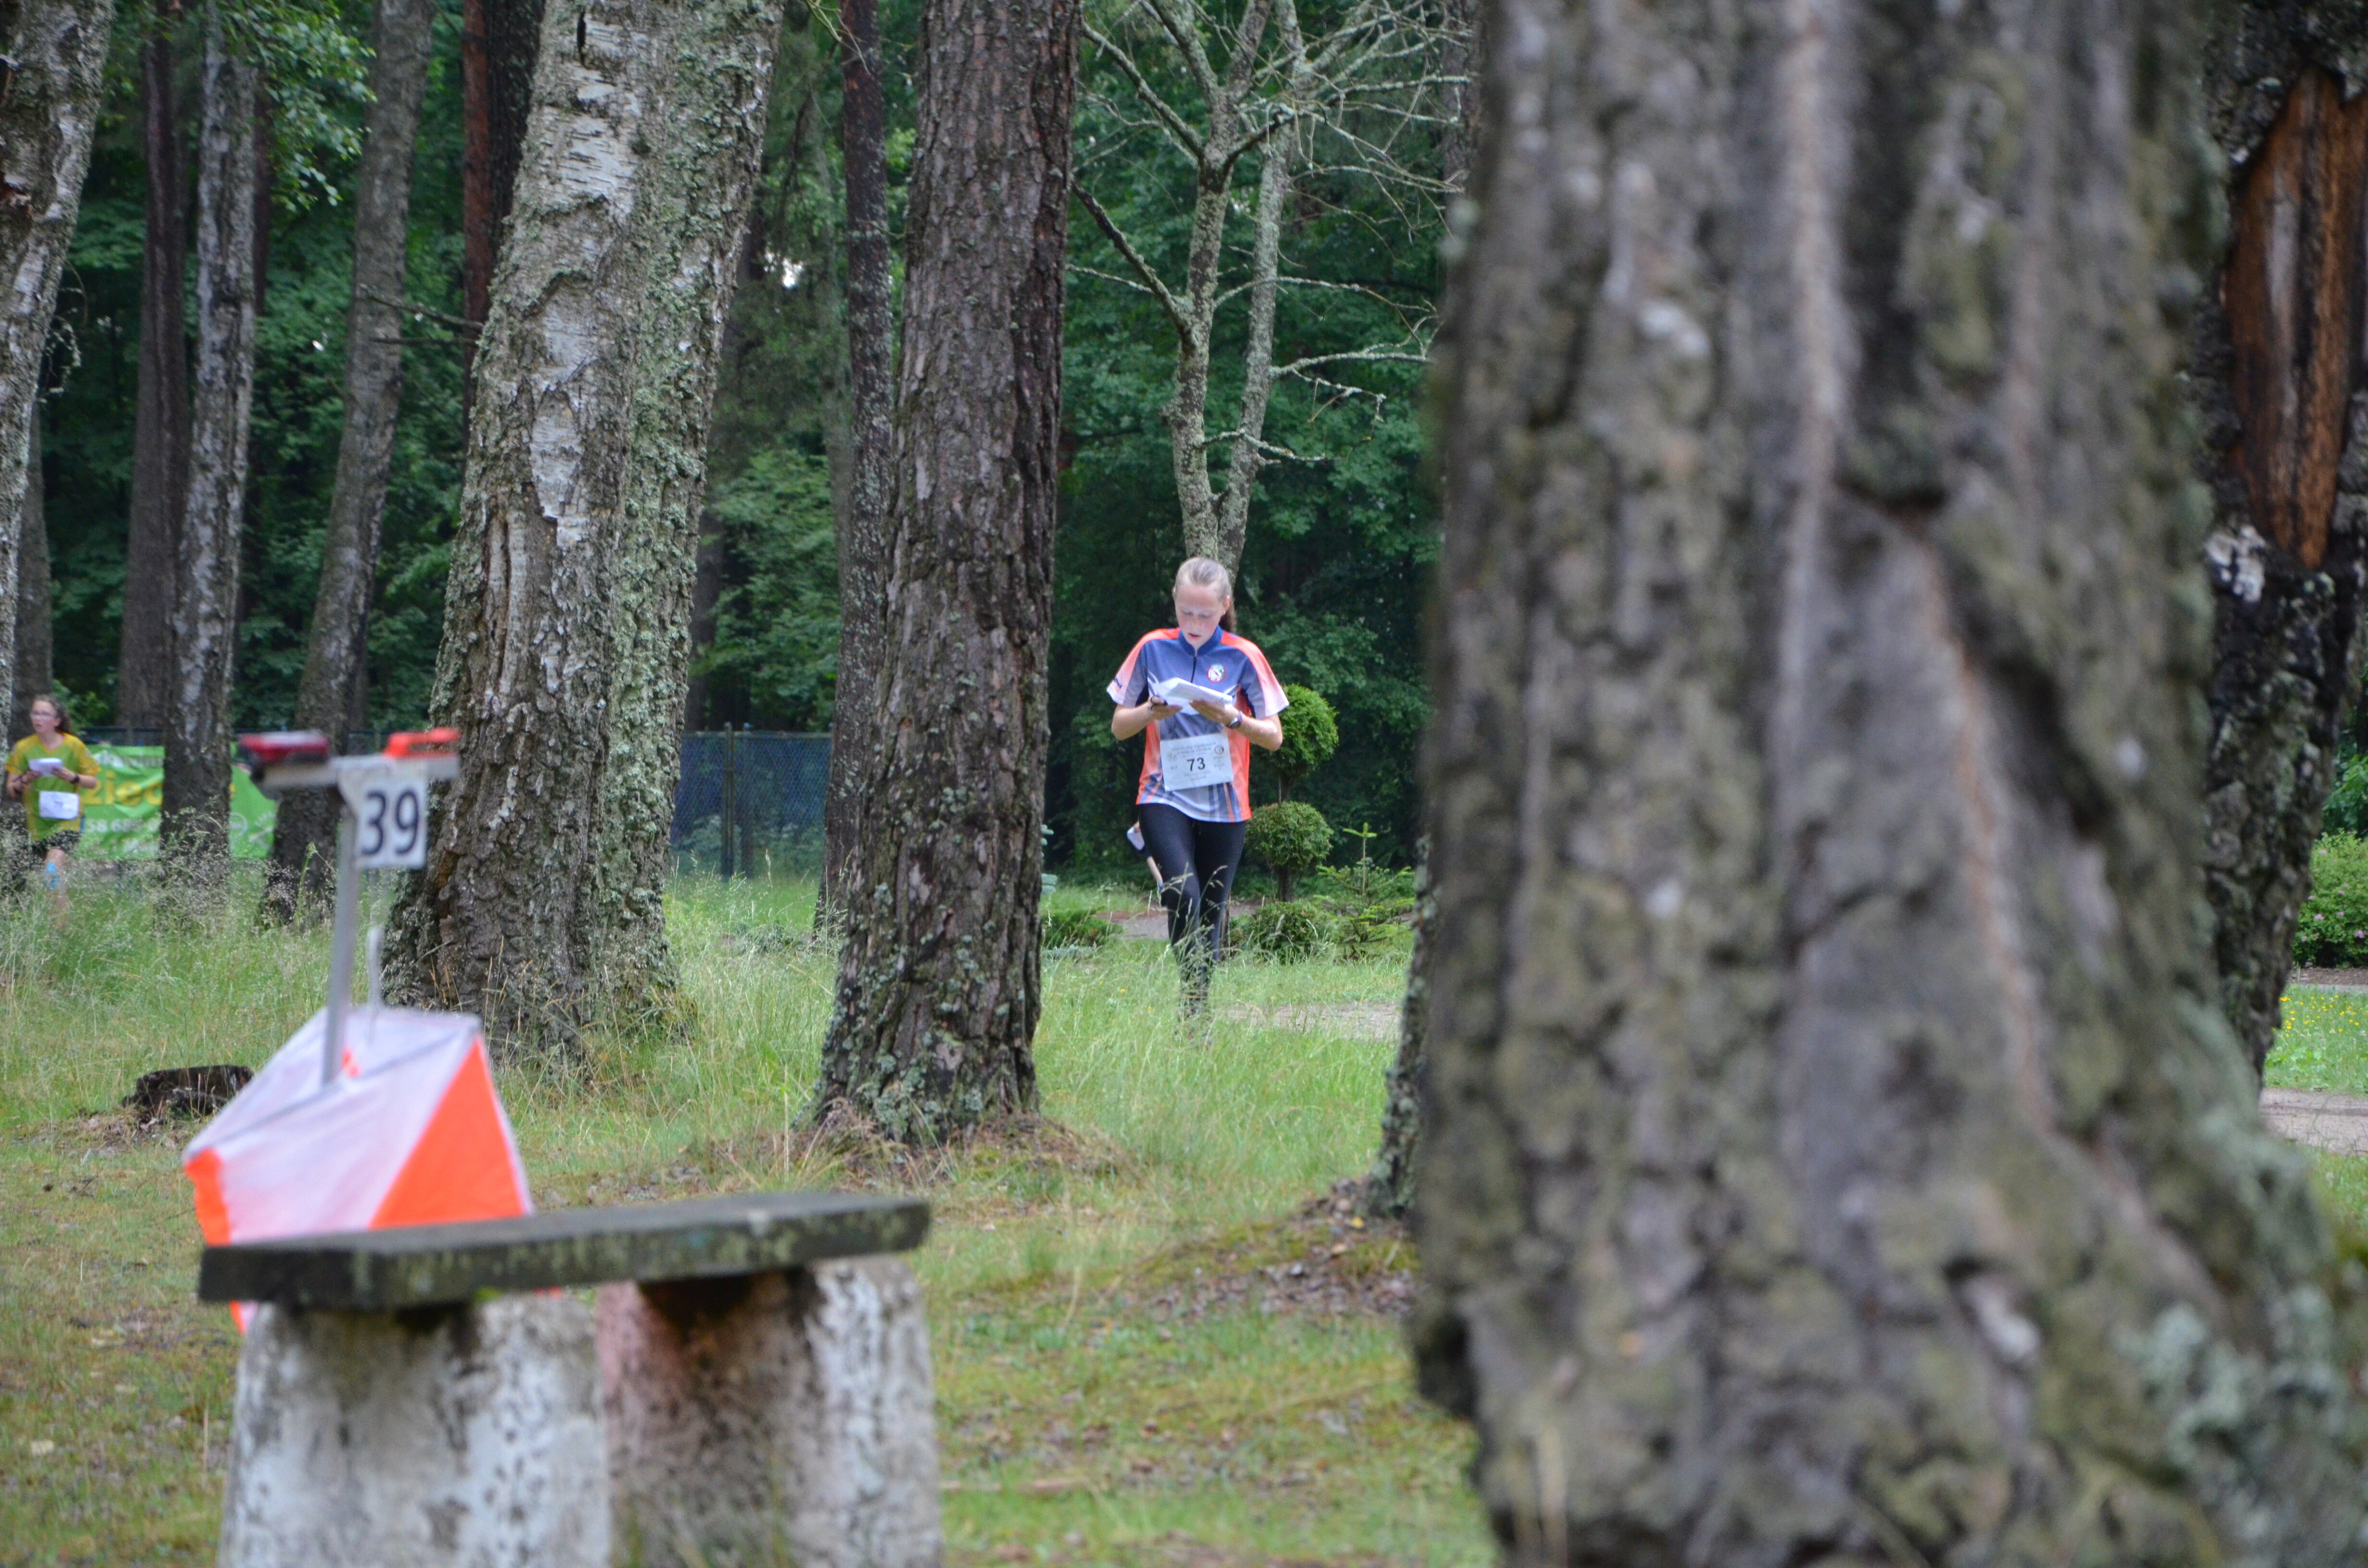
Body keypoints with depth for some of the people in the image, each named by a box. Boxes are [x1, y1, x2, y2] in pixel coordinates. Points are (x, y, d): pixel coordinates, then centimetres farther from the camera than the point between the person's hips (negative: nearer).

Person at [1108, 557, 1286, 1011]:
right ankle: (1194, 1000, -19)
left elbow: (1274, 736, 3)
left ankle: (1204, 1006, 16)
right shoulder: (1153, 649, 4)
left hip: (1224, 804, 1)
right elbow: (1119, 727, 10)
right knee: (1182, 895, -22)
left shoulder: (1243, 657, 1)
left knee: (1210, 912, 5)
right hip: (1165, 798, -1)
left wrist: (1230, 718, -15)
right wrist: (1150, 712, -11)